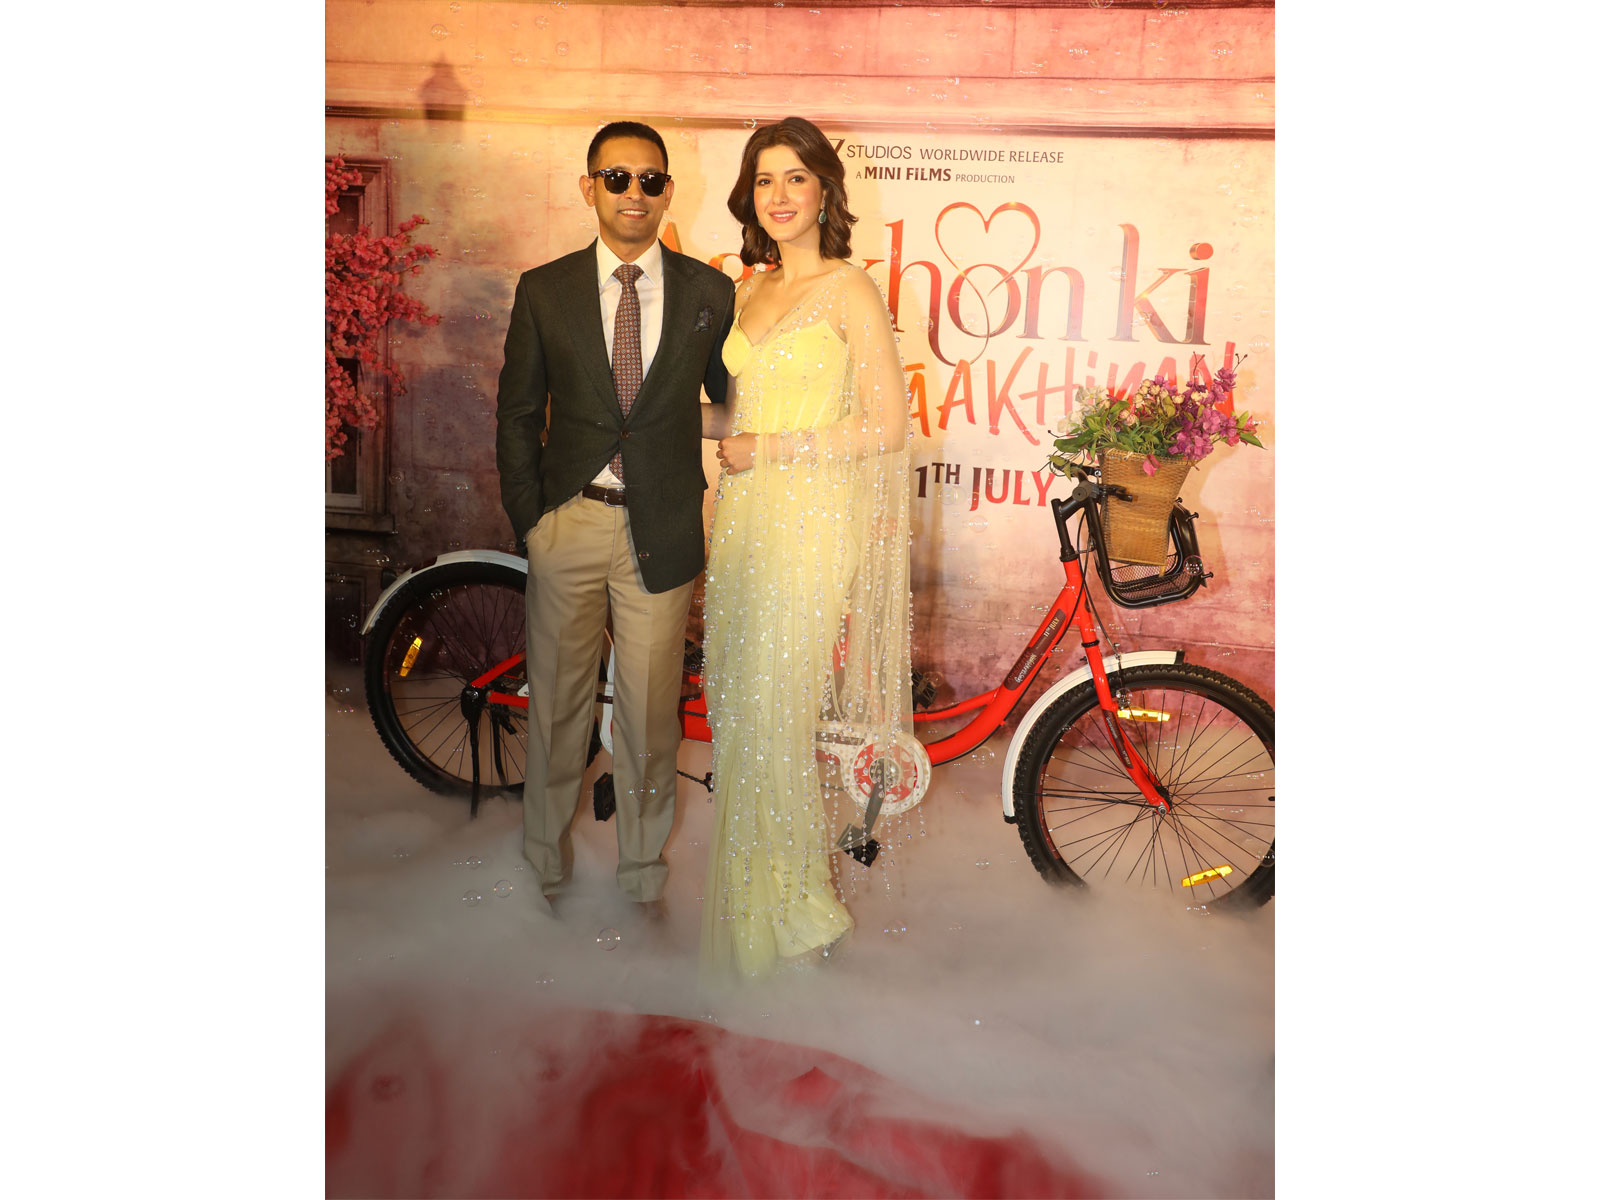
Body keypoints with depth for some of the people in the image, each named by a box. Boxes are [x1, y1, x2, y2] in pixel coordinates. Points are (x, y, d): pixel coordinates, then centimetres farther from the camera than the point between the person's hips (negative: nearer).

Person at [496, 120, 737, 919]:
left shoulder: (710, 294, 2)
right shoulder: (544, 291, 2)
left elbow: (733, 400, 10)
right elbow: (517, 415, 5)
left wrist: (709, 502, 3)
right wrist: (529, 518, -1)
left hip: (662, 531, 0)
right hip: (568, 525, 1)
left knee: (650, 715, 7)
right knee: (557, 702, 12)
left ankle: (643, 874, 27)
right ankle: (547, 865, 32)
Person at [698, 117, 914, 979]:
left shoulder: (850, 291, -6)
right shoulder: (749, 291, 14)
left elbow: (886, 425, -11)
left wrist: (769, 449, -12)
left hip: (811, 519, -7)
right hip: (742, 517, 7)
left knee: (771, 716, -4)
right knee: (737, 703, 9)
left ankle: (788, 910, 14)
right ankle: (748, 889, 24)